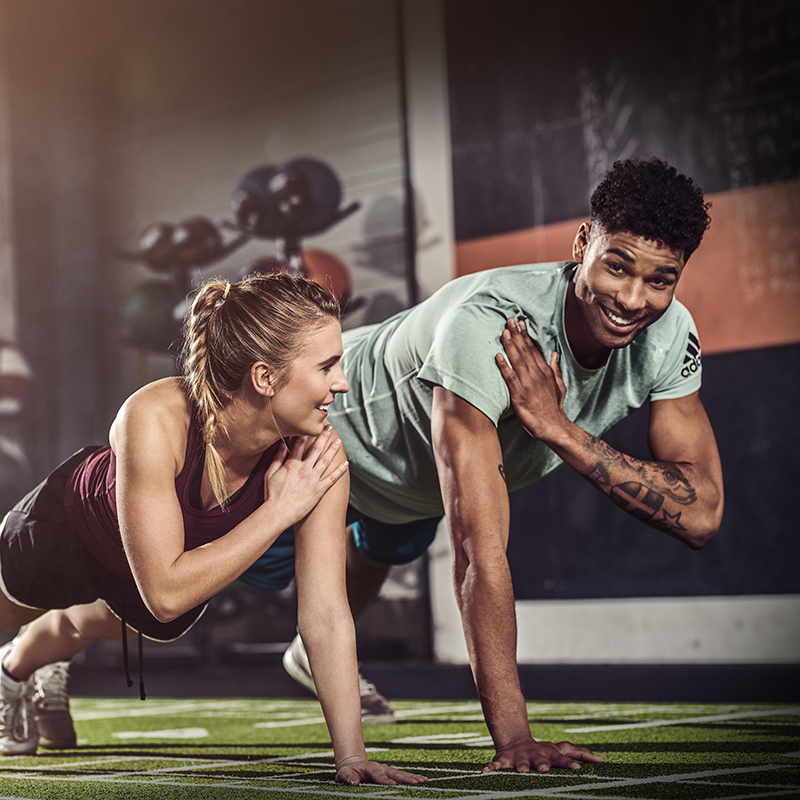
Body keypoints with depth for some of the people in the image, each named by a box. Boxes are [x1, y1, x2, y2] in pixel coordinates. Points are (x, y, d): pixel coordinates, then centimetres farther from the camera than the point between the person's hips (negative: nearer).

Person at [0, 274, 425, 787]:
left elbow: (327, 614, -32)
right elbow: (166, 594, -45)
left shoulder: (319, 454, -36)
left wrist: (351, 754, -35)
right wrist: (278, 511, -44)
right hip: (72, 525, -4)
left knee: (101, 625, 32)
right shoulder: (153, 420, -47)